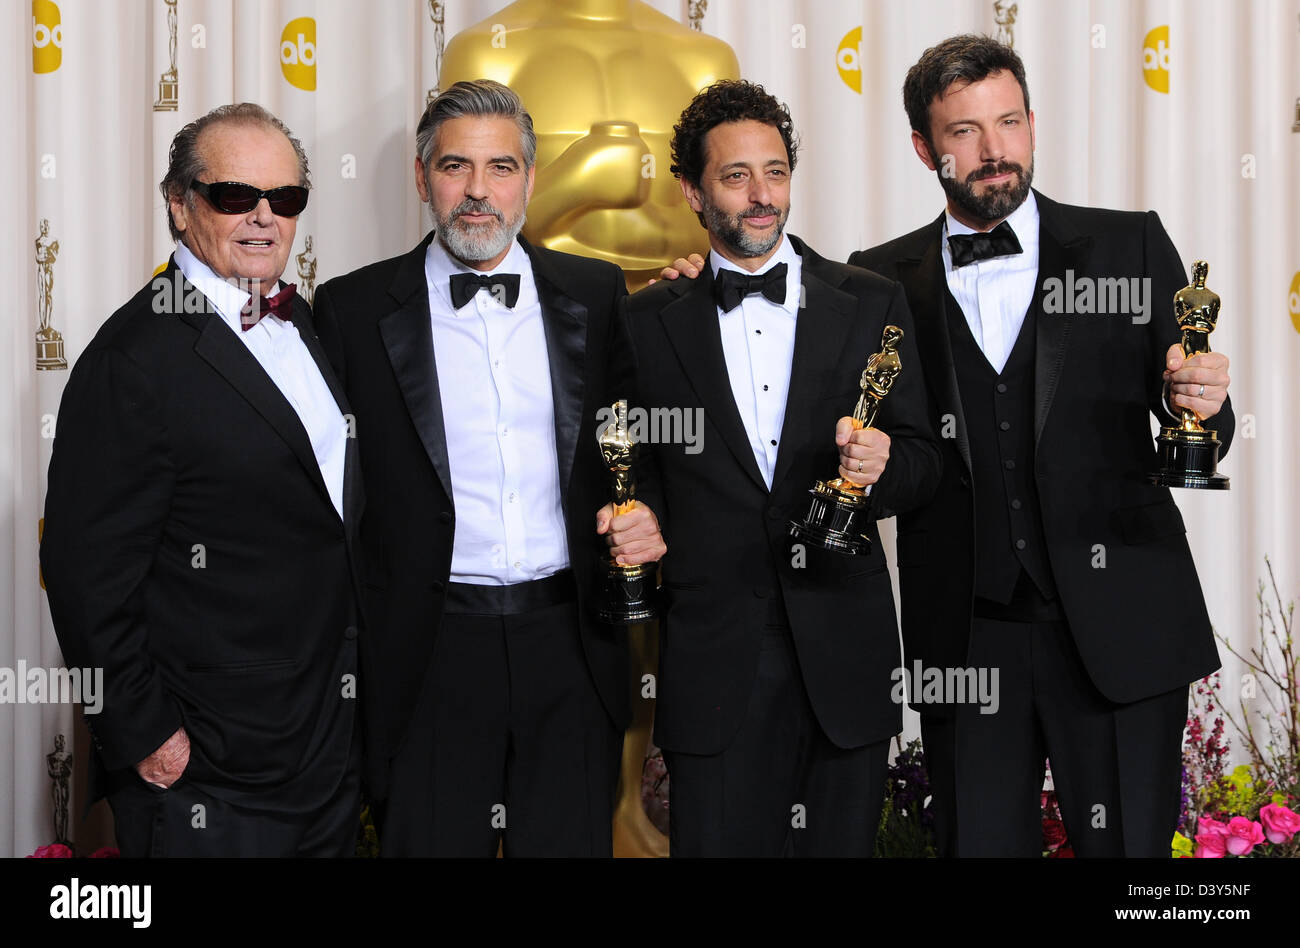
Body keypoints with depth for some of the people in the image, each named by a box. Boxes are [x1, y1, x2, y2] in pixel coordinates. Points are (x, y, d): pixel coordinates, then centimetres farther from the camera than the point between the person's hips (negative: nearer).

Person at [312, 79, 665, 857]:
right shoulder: (354, 308, 0)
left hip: (573, 646, 2)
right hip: (430, 656, -2)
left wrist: (642, 518, -5)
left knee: (573, 841, 10)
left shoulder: (596, 294, 7)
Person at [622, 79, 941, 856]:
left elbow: (922, 462, 6)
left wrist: (882, 465, -14)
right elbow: (639, 466, 11)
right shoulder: (649, 322, 8)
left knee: (841, 842, 8)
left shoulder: (872, 305, 8)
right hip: (713, 665, 0)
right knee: (719, 839, 1)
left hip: (844, 659, 1)